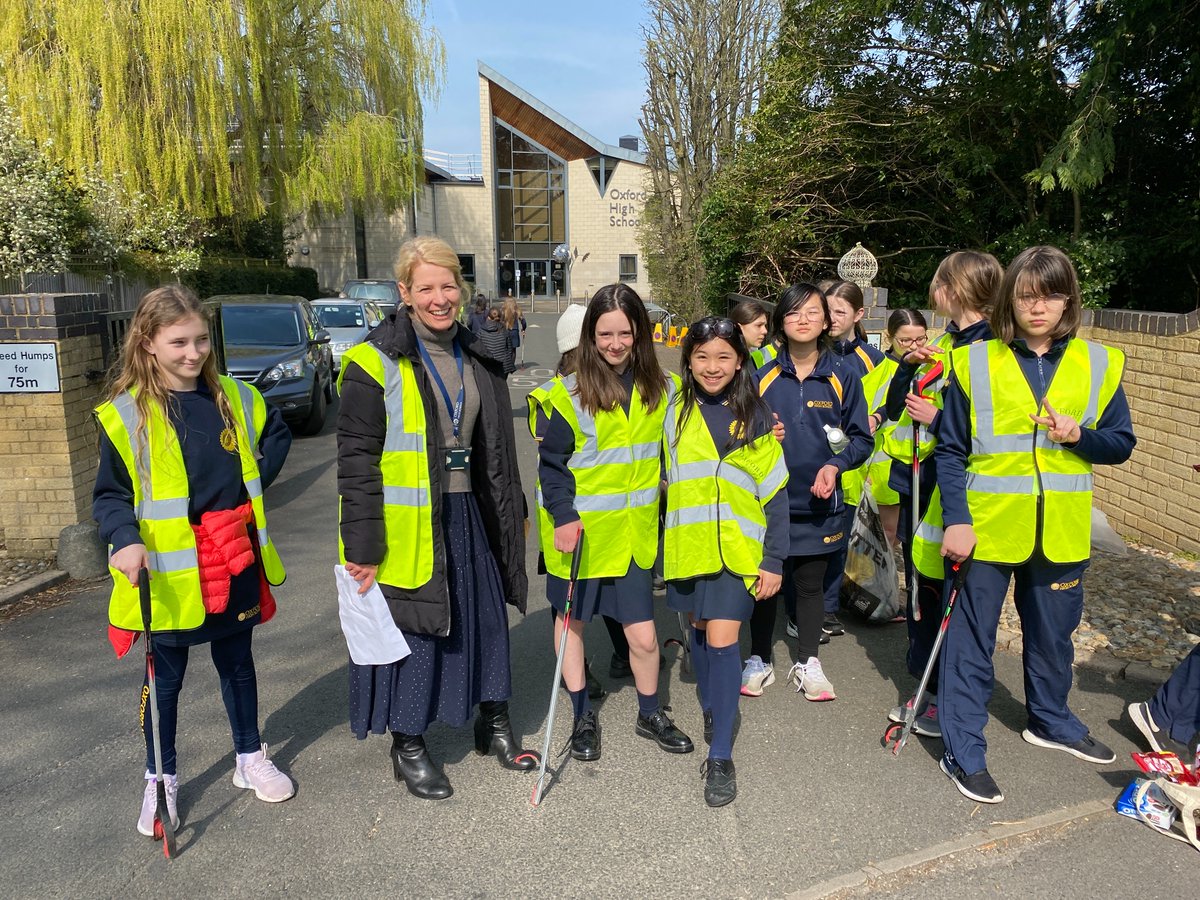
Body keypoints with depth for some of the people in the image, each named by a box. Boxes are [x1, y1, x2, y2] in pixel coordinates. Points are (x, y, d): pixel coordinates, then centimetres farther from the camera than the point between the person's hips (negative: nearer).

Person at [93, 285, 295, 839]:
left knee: (237, 662, 18)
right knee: (165, 677, 12)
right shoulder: (126, 414, -10)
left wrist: (255, 481, 5)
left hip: (234, 562, 3)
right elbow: (110, 494, -8)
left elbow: (277, 435, 19)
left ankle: (250, 758, 36)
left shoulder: (233, 398, 1)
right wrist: (125, 539, -26)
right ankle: (160, 779, 32)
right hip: (168, 573, -3)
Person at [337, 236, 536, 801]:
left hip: (468, 518, 6)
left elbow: (497, 448, 17)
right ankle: (407, 748, 27)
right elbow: (356, 461, -12)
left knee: (485, 621, 15)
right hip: (407, 525, -6)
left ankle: (493, 724, 37)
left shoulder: (477, 358, 9)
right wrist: (363, 547, -15)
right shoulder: (376, 363, -11)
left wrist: (510, 516, 18)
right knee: (412, 634, 5)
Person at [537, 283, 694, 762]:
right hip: (579, 531, -2)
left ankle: (650, 714, 29)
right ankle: (582, 715, 34)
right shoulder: (569, 393, -11)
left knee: (643, 634, 2)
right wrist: (563, 516, -17)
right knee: (571, 620, 13)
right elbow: (551, 462, -8)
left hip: (633, 530, 2)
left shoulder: (660, 389, 1)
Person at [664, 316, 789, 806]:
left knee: (722, 641, -8)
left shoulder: (755, 417, -3)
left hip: (737, 549, -3)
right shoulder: (676, 413, 3)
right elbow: (665, 481, 12)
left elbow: (775, 495, -2)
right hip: (688, 546, 3)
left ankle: (720, 757, 2)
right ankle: (710, 707, 42)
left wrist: (774, 561, -5)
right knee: (699, 629, 17)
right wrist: (662, 544, 8)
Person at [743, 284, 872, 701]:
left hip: (818, 503, 0)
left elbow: (861, 438, 2)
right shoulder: (762, 376, 0)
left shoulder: (842, 378, 0)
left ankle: (807, 663, 29)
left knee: (811, 584, 13)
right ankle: (759, 660, 26)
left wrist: (835, 465, -14)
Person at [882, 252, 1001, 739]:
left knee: (941, 593, 1)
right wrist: (908, 364, 1)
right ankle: (929, 691, 30)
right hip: (917, 482, 9)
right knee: (919, 585, 15)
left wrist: (939, 420, -21)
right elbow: (895, 408, 14)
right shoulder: (943, 343, 14)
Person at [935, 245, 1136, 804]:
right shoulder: (975, 362, -5)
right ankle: (963, 750, 18)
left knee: (1053, 634, 22)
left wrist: (1079, 435, -14)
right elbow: (950, 450, -4)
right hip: (986, 528, -3)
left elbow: (1121, 444, 7)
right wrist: (956, 520, -13)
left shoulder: (1098, 364, 2)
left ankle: (1050, 721, 46)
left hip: (1060, 531, 3)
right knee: (971, 639, 5)